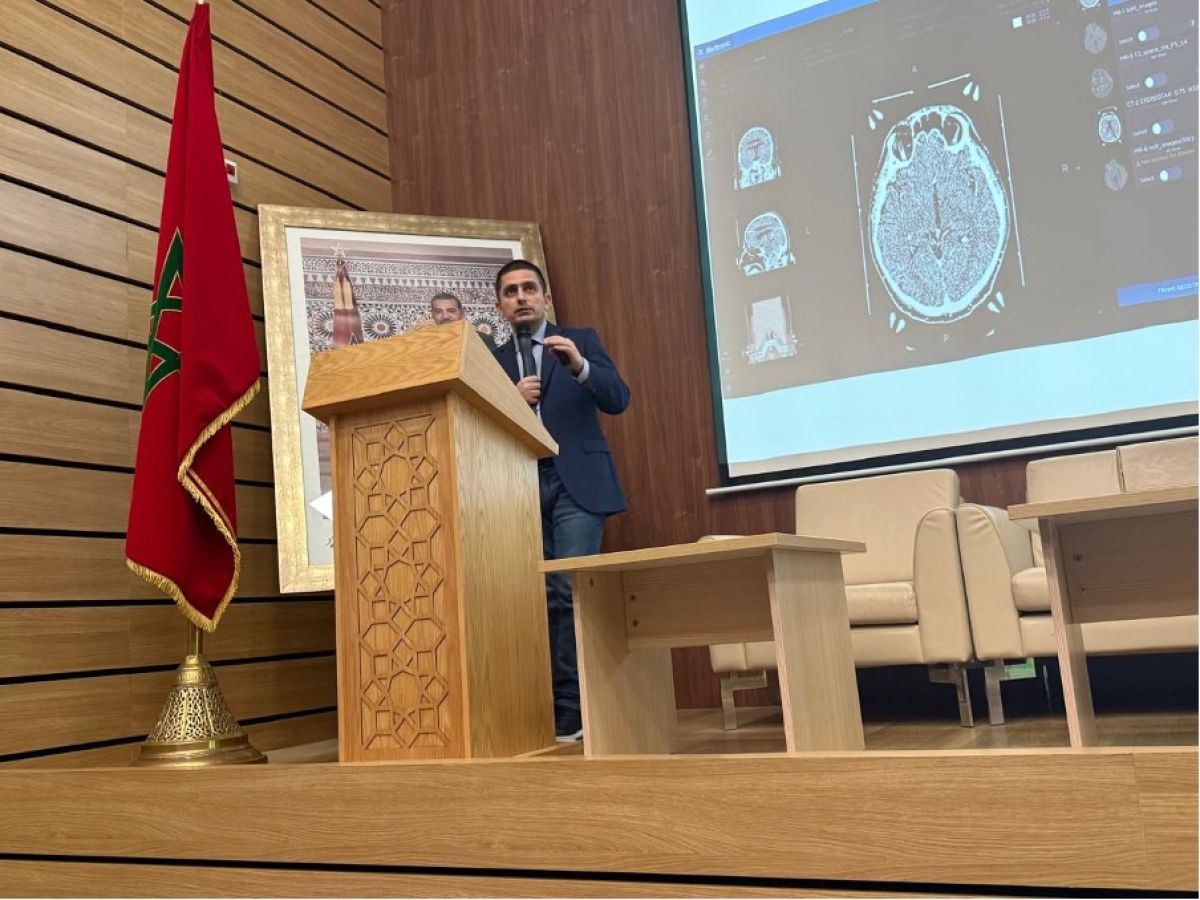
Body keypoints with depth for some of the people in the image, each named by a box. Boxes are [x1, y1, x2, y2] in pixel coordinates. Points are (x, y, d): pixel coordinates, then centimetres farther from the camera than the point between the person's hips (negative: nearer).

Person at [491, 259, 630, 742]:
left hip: (576, 484, -3)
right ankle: (564, 703, 9)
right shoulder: (493, 360, 15)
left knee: (572, 591, -11)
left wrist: (580, 366, -18)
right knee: (544, 596, 2)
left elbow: (618, 400, -3)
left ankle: (571, 705, -4)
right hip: (524, 490, 3)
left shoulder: (581, 340, 9)